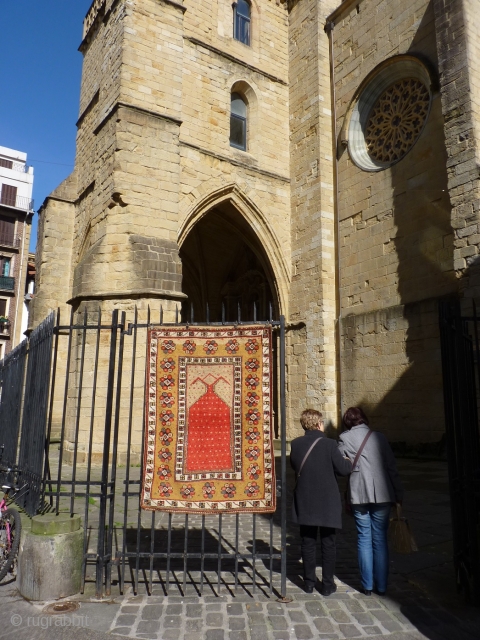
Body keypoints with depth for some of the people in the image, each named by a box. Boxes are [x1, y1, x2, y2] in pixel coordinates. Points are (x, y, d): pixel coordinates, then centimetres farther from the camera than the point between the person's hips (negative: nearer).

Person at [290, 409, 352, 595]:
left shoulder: (296, 444, -5)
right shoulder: (329, 444, -17)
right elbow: (344, 469, -11)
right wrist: (349, 461, 9)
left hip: (305, 502, 3)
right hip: (327, 503, -3)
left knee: (308, 542, 15)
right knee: (328, 543, 11)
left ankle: (309, 582, 24)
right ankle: (327, 584, 19)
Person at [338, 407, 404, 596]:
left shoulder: (344, 438, -2)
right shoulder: (379, 437, 2)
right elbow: (392, 468, 2)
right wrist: (398, 495, 7)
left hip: (358, 495, -1)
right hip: (382, 495, 1)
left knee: (364, 539, 10)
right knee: (380, 539, 11)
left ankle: (367, 585, 15)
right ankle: (381, 586, 18)